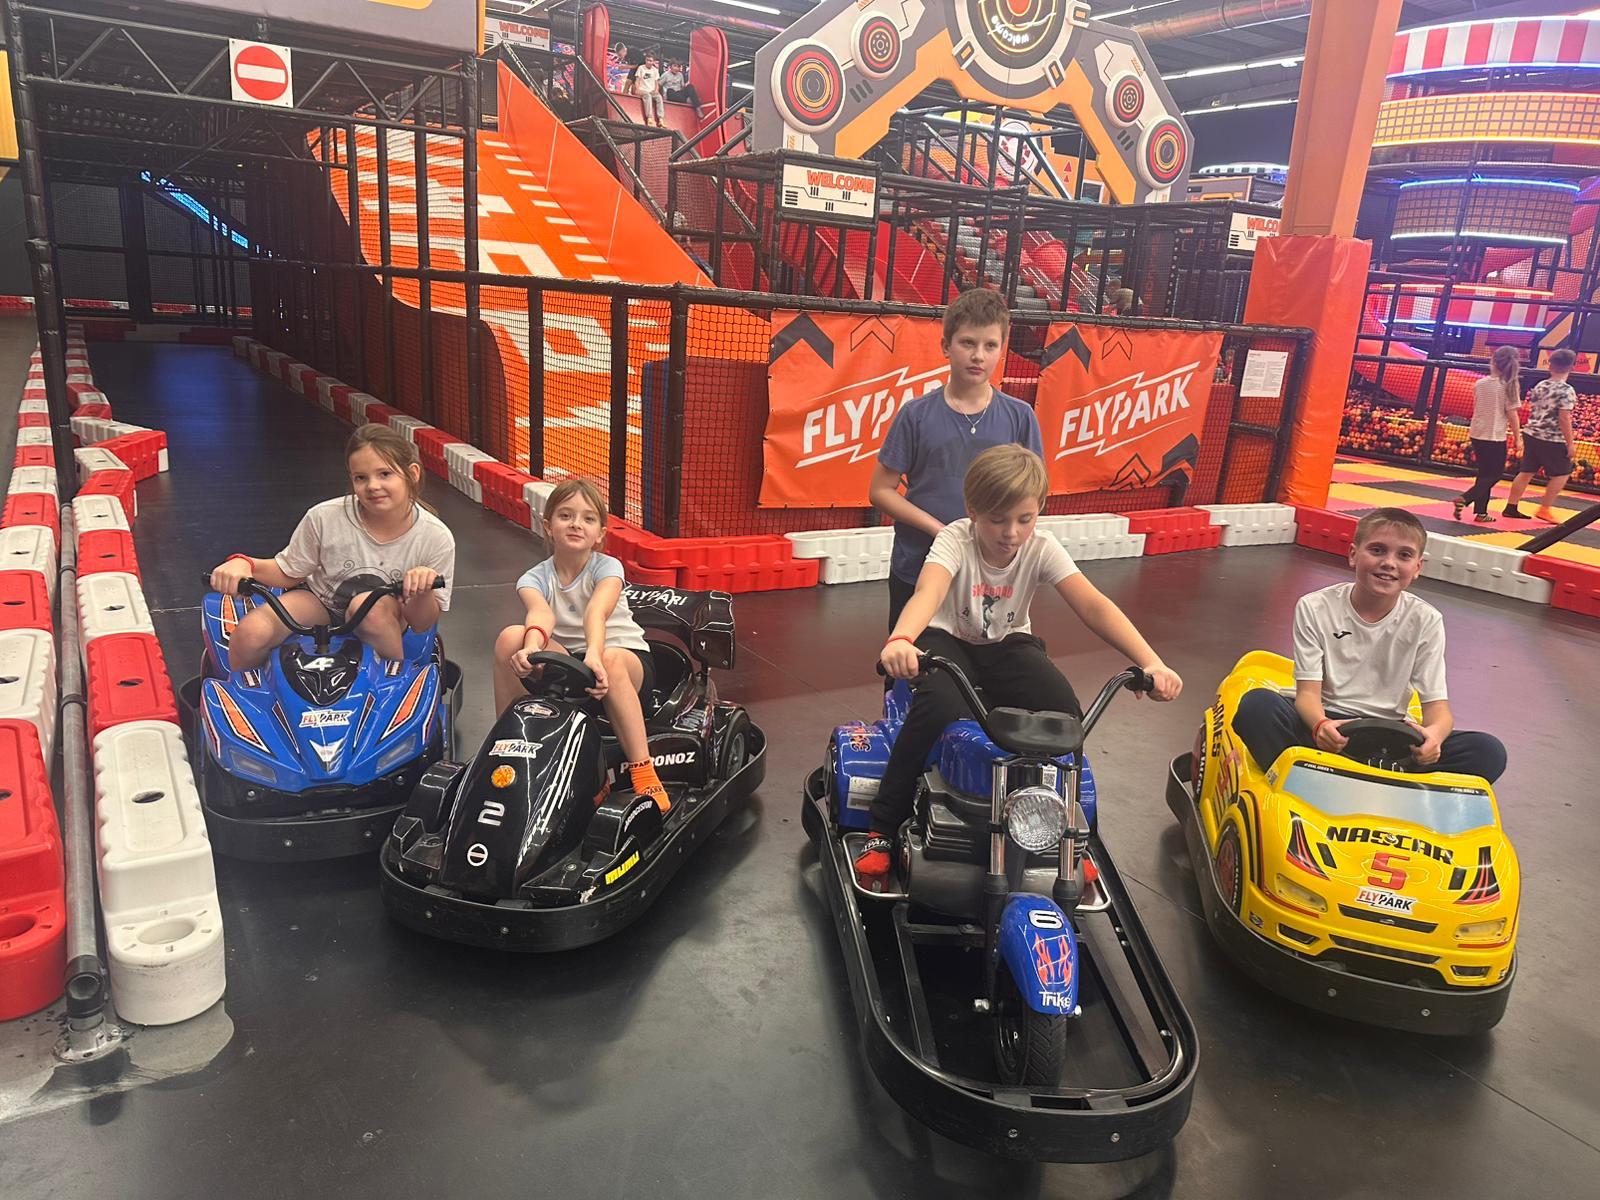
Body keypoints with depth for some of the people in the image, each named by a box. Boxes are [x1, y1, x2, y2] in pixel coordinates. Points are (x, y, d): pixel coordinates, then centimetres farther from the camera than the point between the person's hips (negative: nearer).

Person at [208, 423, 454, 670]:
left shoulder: (436, 538, -20)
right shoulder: (324, 518, -19)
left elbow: (422, 624, -14)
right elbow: (288, 572, -2)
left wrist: (424, 592, -37)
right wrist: (242, 563, -22)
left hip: (390, 617, -1)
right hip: (319, 602, 1)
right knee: (252, 632, -27)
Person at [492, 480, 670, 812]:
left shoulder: (607, 567, -8)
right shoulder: (534, 578, -2)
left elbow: (596, 612, -31)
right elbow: (541, 614, -26)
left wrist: (595, 655, -52)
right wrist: (532, 647, -50)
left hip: (626, 656, -3)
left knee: (610, 662, -40)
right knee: (510, 638, -23)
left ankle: (642, 771, -33)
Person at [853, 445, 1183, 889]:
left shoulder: (1042, 549, -16)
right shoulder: (956, 539, -24)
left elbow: (1094, 606, -27)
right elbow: (928, 592, -44)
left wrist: (1151, 662, -42)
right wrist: (899, 640, -67)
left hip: (1006, 644, 3)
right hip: (948, 639, -3)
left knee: (1066, 714, -22)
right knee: (939, 706, -36)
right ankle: (882, 829, -19)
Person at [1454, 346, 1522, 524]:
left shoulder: (1480, 384, 1)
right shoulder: (1508, 386, -11)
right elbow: (1512, 415, -10)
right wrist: (1518, 439, -3)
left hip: (1477, 434, 5)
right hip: (1496, 437, -5)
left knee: (1484, 473, 15)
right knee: (1494, 474, 7)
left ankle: (1481, 512, 14)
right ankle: (1465, 499, -13)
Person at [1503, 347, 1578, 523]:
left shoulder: (1539, 386, 5)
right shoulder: (1566, 390, -14)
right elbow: (1564, 419, -17)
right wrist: (1570, 443, -12)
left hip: (1531, 434, 7)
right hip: (1552, 440, -7)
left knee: (1526, 472, 12)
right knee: (1561, 474, 8)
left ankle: (1511, 507, 12)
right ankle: (1544, 509, 7)